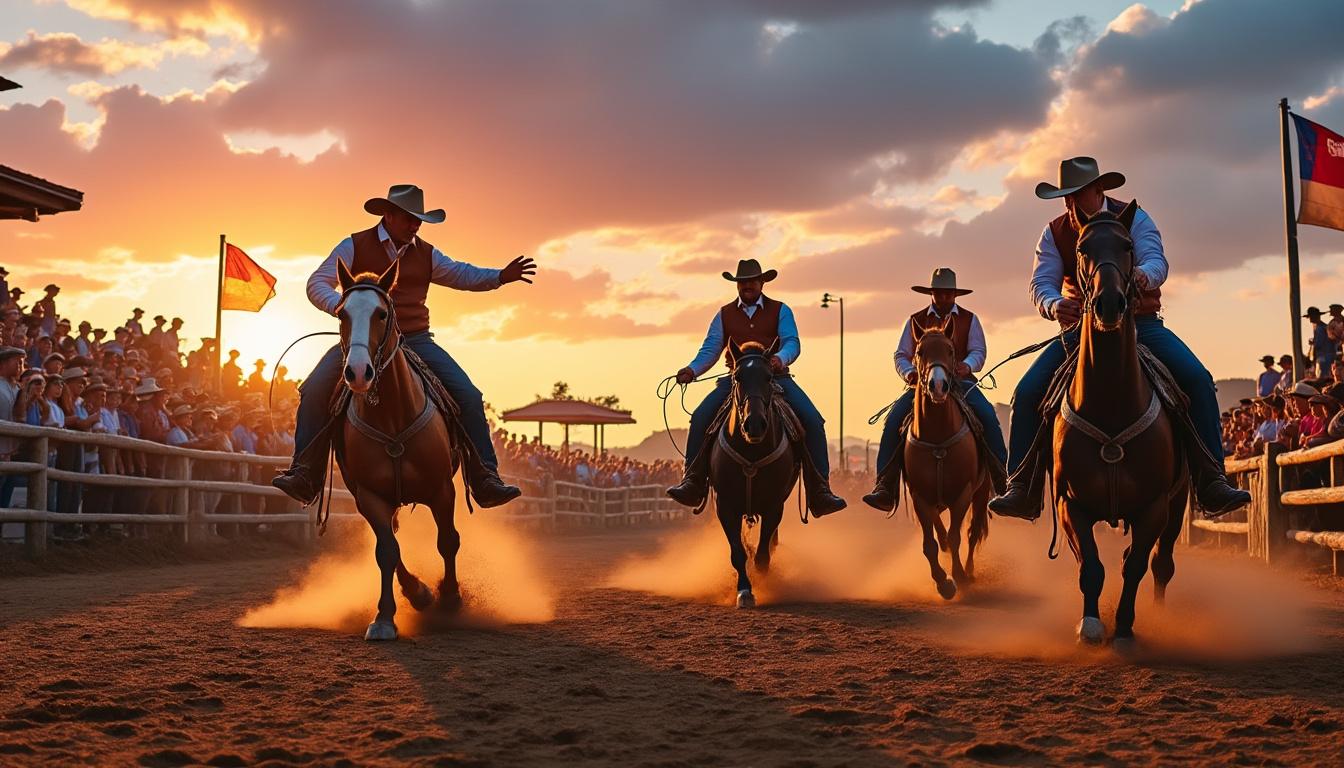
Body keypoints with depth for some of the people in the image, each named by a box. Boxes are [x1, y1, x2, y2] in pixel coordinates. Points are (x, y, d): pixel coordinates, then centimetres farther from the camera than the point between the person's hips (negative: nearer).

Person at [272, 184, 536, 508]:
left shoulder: (426, 254, 12)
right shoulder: (354, 247, 1)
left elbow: (461, 274, 20)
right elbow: (317, 283, -3)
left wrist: (500, 276, 2)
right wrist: (337, 304, -26)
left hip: (415, 341, 2)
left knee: (468, 397, -14)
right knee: (315, 391, -22)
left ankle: (485, 481, -9)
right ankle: (304, 476, -13)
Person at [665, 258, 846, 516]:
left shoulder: (780, 311, 7)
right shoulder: (725, 314, 13)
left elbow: (792, 343, -7)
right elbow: (710, 350, 7)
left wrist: (781, 358, -31)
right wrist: (692, 370, -13)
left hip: (775, 377, -1)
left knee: (813, 421, -20)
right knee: (700, 417, -21)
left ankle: (819, 491, -16)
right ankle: (693, 483, -16)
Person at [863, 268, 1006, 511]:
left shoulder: (969, 319, 11)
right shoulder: (915, 320, 12)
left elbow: (978, 351, 1)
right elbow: (901, 355, 10)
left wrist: (967, 365, -23)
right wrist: (908, 373, -13)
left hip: (960, 381, 0)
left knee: (988, 416, -25)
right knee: (894, 419, -22)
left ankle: (1002, 479, -17)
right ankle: (884, 486, -23)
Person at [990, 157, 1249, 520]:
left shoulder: (1134, 219, -2)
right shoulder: (1054, 232, 2)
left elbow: (1157, 263, -16)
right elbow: (1041, 282, -7)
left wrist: (1143, 275, -42)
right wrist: (1054, 306, -32)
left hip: (1139, 323, -1)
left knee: (1197, 379, -23)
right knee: (1028, 391, -19)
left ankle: (1211, 483, -19)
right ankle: (1022, 490, -13)